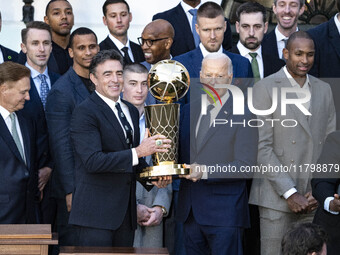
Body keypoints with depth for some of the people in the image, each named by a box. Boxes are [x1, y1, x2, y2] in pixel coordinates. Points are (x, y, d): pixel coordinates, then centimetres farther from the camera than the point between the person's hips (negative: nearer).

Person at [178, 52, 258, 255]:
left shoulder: (243, 116, -6)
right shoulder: (189, 110, 13)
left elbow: (246, 166, -13)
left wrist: (205, 171, -23)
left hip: (224, 215, -6)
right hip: (190, 212, 6)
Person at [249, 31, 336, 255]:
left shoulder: (323, 90, 13)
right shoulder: (266, 88, -3)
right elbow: (262, 146, -9)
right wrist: (290, 193, -13)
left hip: (314, 200, 4)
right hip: (277, 196, -4)